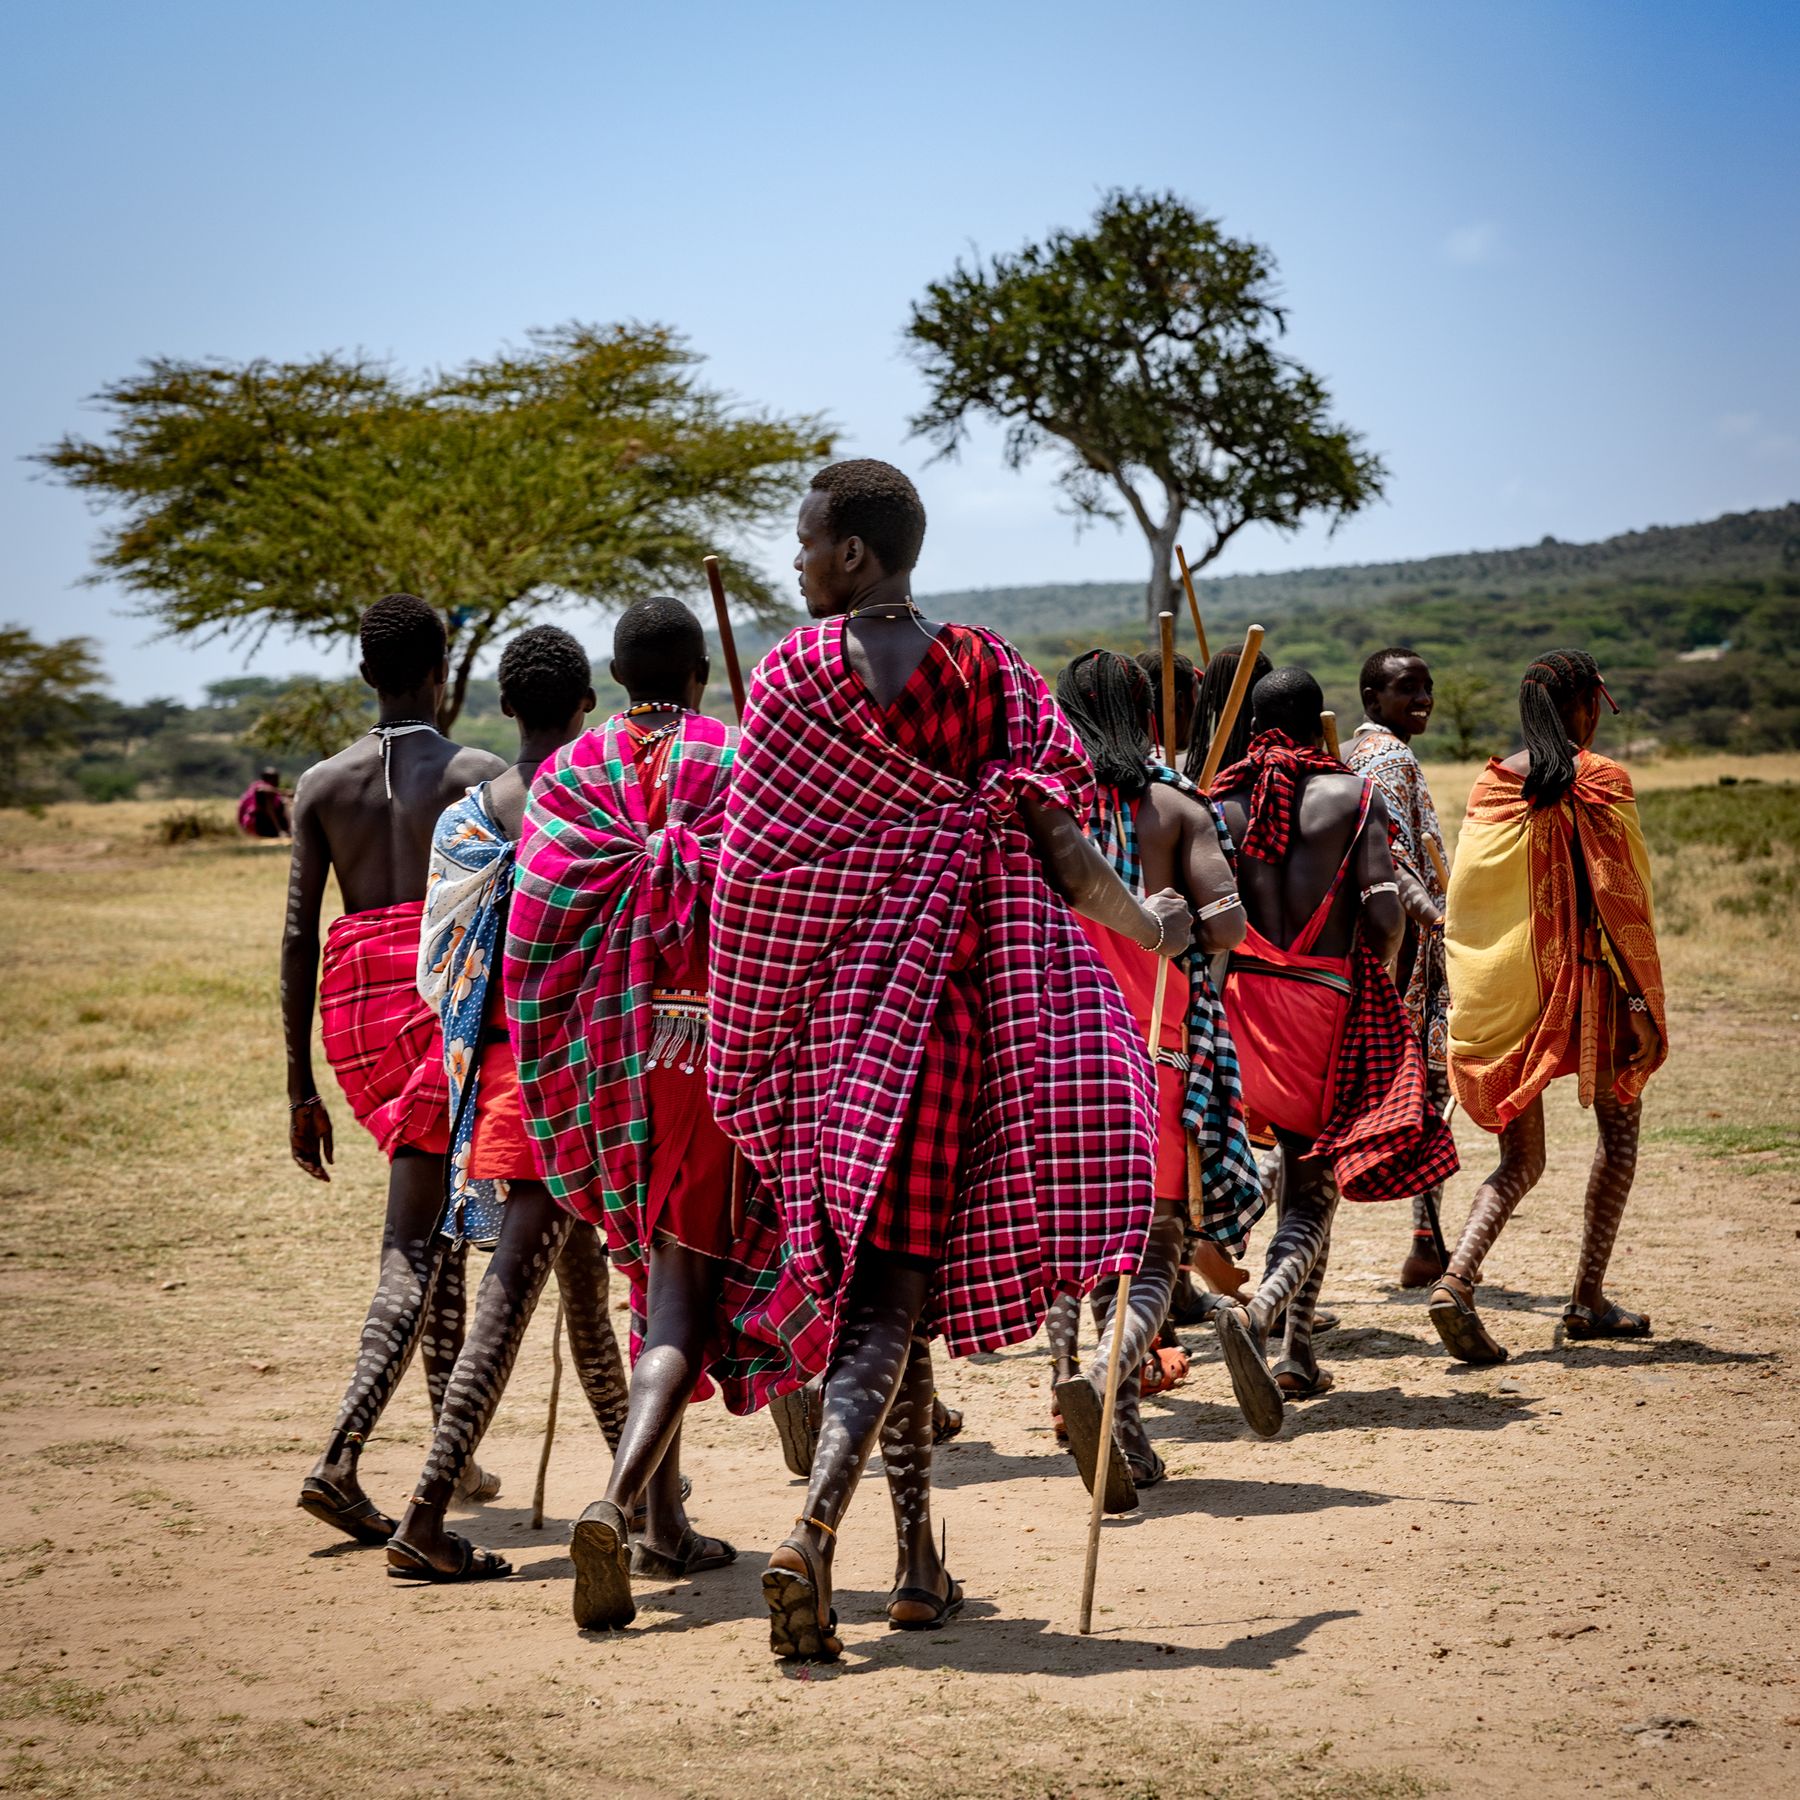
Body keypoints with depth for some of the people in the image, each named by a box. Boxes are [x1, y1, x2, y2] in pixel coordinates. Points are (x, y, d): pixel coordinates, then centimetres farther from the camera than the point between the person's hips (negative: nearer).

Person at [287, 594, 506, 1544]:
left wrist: (301, 1088, 8)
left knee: (440, 1217, 20)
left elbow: (298, 939, 4)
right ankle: (340, 1458, -21)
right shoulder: (479, 777, -2)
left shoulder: (322, 784, 7)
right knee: (414, 1247, -6)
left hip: (356, 1010, 5)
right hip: (447, 1003, -4)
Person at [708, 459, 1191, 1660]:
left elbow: (751, 858, -3)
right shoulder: (987, 670, -1)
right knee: (898, 1275, 2)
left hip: (821, 997, 1)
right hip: (943, 992, -1)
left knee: (871, 1272, 14)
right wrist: (1149, 923, 11)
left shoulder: (798, 672, -3)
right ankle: (816, 1531, -18)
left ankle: (921, 1561, 20)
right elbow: (1053, 848, -7)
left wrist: (753, 1040, 10)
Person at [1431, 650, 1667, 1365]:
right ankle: (1588, 1299, 16)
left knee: (1521, 1157, 9)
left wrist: (1476, 1004, 16)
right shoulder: (1600, 781, -8)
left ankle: (1456, 1278, -17)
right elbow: (1620, 898, -13)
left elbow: (1464, 896, 8)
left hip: (1503, 992, 4)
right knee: (1618, 1127, 18)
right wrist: (1642, 1001, -11)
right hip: (1586, 982, -4)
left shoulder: (1491, 784, 5)